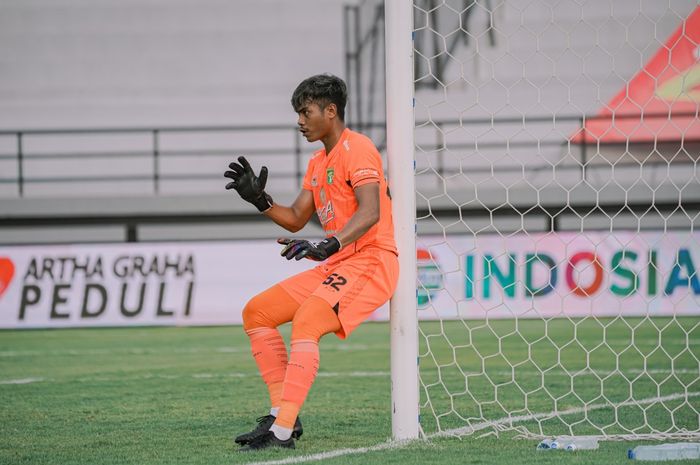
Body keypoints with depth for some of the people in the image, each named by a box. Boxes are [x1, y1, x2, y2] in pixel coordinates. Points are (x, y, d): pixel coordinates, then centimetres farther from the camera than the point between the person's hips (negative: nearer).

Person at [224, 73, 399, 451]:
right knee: (256, 313, 8)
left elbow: (370, 212, -26)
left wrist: (329, 246, -40)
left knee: (305, 321, -30)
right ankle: (282, 413, 4)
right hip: (335, 265, 10)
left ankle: (282, 432, -34)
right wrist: (260, 200, 5)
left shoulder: (356, 148, -11)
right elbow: (295, 220, 23)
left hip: (371, 261, -10)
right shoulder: (318, 163, 20)